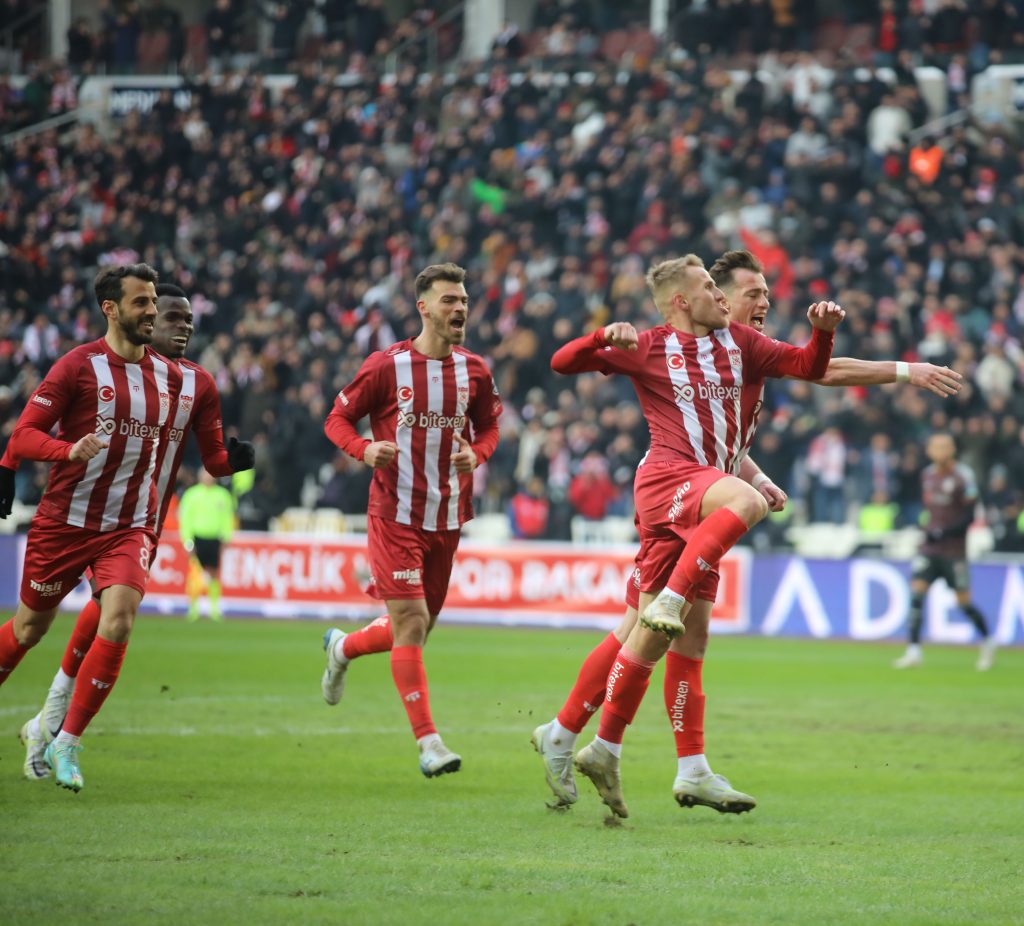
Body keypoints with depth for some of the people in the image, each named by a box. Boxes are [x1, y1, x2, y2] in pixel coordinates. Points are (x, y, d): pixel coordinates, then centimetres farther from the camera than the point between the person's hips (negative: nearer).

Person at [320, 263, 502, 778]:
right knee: (411, 623, -12)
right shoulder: (386, 367, -7)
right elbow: (337, 419, 1)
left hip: (447, 519, 5)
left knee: (415, 631, 12)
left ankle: (342, 648, 43)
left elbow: (489, 426, 18)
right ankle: (427, 741, -9)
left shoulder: (474, 371, 4)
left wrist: (476, 454, -5)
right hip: (395, 515, -5)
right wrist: (364, 449, -20)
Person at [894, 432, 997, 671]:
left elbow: (969, 517, -12)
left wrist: (944, 532, -21)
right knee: (916, 593, -11)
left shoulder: (962, 477, -11)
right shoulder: (927, 475, 8)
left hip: (954, 550, -5)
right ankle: (914, 650, -12)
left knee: (964, 602, 2)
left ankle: (987, 641, 26)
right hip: (929, 549, 5)